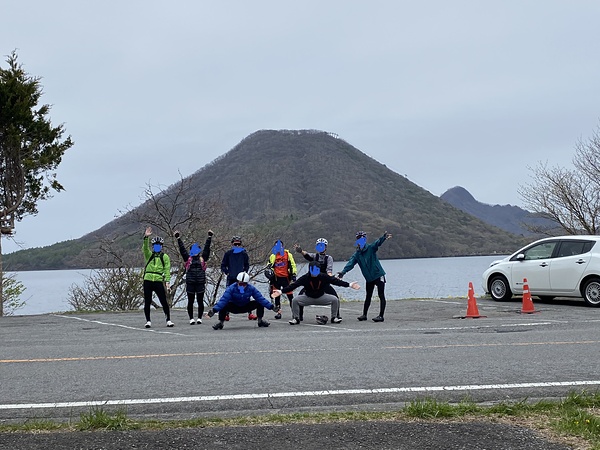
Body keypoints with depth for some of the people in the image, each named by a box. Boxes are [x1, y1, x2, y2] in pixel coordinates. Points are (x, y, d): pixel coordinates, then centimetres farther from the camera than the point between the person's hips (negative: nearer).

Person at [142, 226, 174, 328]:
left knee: (164, 302, -4)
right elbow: (145, 248, -8)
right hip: (148, 281, 1)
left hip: (159, 281, -1)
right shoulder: (149, 255, 12)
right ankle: (148, 321, 15)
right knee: (147, 302, 4)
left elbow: (167, 270, 2)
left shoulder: (165, 257, 9)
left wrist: (167, 281, -9)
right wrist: (146, 237, -24)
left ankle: (168, 320, 5)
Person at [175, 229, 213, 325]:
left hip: (200, 282, 0)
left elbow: (207, 248, 7)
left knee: (200, 301, 3)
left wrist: (209, 237, 3)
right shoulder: (188, 258, 10)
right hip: (190, 283, 0)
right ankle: (191, 318, 10)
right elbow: (182, 249, 7)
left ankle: (199, 318, 11)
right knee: (190, 301, 3)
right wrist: (178, 239, 3)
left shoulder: (203, 258, 10)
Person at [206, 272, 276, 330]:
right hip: (234, 308, -3)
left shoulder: (251, 288, -18)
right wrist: (214, 310, -49)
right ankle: (220, 323, -12)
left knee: (259, 303, -14)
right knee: (223, 306, -33)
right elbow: (223, 300, -36)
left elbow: (260, 298, -19)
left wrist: (271, 306, -27)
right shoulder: (231, 288, -27)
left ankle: (260, 321, 7)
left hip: (246, 307, 3)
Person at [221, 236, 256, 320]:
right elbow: (223, 266, 8)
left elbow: (247, 265, 16)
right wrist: (227, 272, -6)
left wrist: (245, 271, 0)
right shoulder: (228, 253, 2)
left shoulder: (244, 253, 4)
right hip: (231, 278, -1)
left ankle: (250, 313, 3)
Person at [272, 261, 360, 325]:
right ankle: (296, 319, -6)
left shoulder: (324, 277, -16)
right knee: (295, 300, -23)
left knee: (335, 300, -18)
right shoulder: (305, 278, -21)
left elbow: (336, 281, -15)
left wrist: (349, 285, -20)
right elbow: (293, 285, -25)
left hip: (321, 297, 1)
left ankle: (334, 318, 1)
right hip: (308, 297, -1)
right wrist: (281, 291, -36)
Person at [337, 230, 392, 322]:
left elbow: (378, 243, -27)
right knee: (368, 297, 16)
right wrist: (343, 272, -25)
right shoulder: (356, 254, 3)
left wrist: (383, 238, -49)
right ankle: (364, 315, 24)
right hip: (369, 278, 5)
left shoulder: (371, 248, -8)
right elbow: (350, 263, -8)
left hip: (378, 275, -5)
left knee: (381, 296, -5)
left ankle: (381, 316, -5)